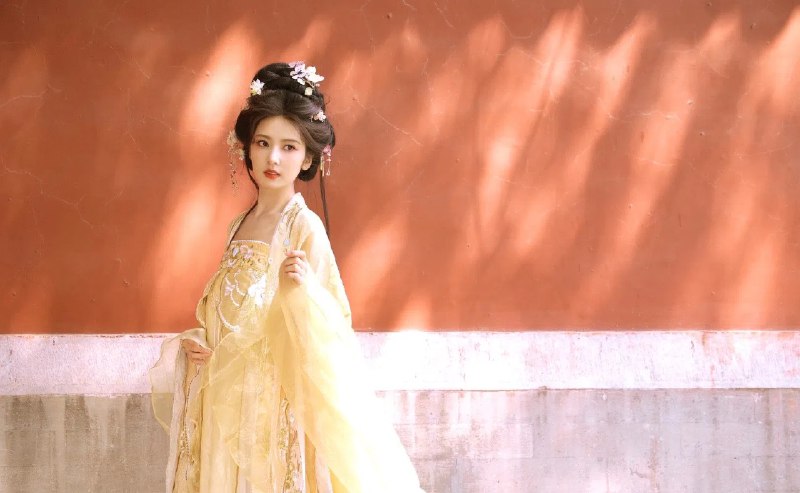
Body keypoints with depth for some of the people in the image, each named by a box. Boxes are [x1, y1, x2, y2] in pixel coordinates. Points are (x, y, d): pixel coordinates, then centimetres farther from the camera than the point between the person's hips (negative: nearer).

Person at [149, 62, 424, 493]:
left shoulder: (304, 226, -10)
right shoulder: (240, 225, 9)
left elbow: (332, 321, -12)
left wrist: (300, 289, -30)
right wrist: (193, 343, 1)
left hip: (273, 403, -6)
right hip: (226, 400, 6)